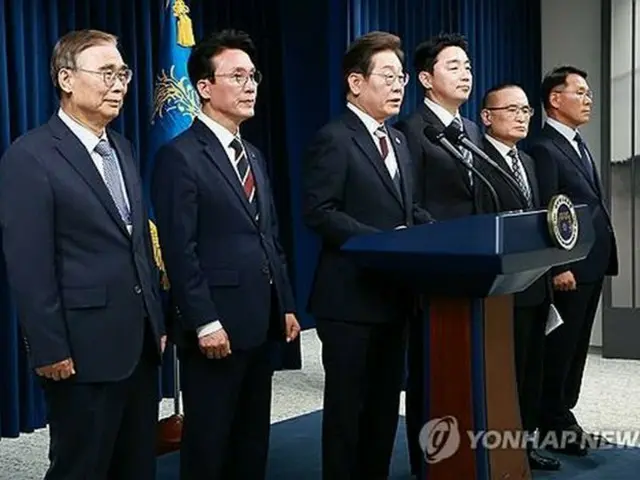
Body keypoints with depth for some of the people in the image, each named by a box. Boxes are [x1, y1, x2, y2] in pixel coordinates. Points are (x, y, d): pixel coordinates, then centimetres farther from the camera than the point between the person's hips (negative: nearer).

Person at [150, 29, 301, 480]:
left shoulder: (254, 156, 17)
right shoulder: (180, 155, -9)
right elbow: (179, 250, -15)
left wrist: (286, 306, 13)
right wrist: (205, 322, -19)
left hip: (262, 320, 8)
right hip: (217, 325, -8)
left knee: (254, 437, 14)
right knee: (209, 441, 4)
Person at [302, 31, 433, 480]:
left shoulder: (398, 140, 17)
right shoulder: (334, 139, -10)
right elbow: (319, 212, -19)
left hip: (394, 292, 8)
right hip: (352, 295, -8)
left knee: (385, 402, 15)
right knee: (347, 404, 3)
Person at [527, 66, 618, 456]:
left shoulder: (580, 145, 17)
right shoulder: (544, 148, -12)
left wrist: (603, 257, 13)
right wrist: (558, 267, -20)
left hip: (592, 264, 9)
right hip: (568, 267, -9)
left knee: (576, 346, 14)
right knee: (560, 346, 0)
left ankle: (563, 415, 23)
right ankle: (553, 424, 11)